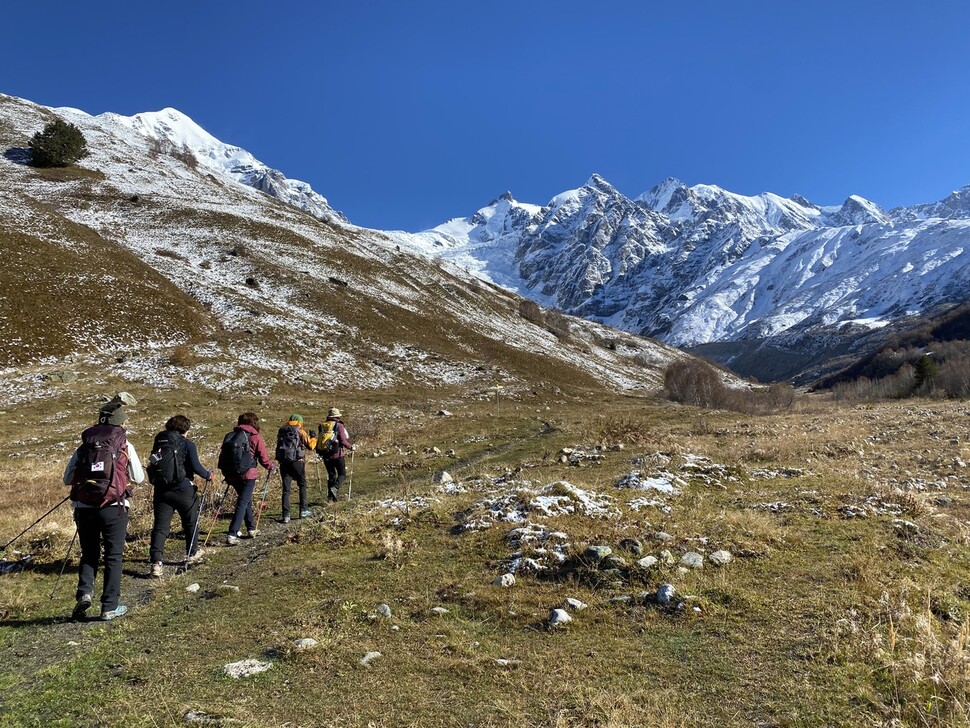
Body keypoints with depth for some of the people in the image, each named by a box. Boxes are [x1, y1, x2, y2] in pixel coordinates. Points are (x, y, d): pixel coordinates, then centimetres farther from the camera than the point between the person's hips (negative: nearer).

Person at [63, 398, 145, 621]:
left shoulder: (84, 446, 8)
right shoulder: (125, 446, 1)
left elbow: (67, 479, 10)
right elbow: (139, 478, 7)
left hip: (84, 507, 3)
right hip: (113, 508, -3)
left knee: (89, 554, 19)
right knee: (113, 557, 7)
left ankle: (84, 593, 0)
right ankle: (110, 607, 9)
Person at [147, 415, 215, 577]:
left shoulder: (158, 442, 6)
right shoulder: (187, 444, -8)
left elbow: (152, 465, 11)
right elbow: (195, 466, -14)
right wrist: (208, 475, 2)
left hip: (161, 489, 3)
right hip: (183, 490, -3)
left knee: (160, 526, 2)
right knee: (191, 522, 18)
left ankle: (156, 562, -10)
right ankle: (192, 553, 33)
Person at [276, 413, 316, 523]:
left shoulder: (281, 431, 11)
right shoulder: (300, 431, -1)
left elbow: (279, 445, 17)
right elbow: (310, 446, 0)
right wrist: (313, 439, 19)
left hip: (283, 462, 3)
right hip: (297, 461, -3)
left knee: (286, 489, 5)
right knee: (302, 485, 14)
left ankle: (286, 515, 2)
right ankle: (304, 510, 14)